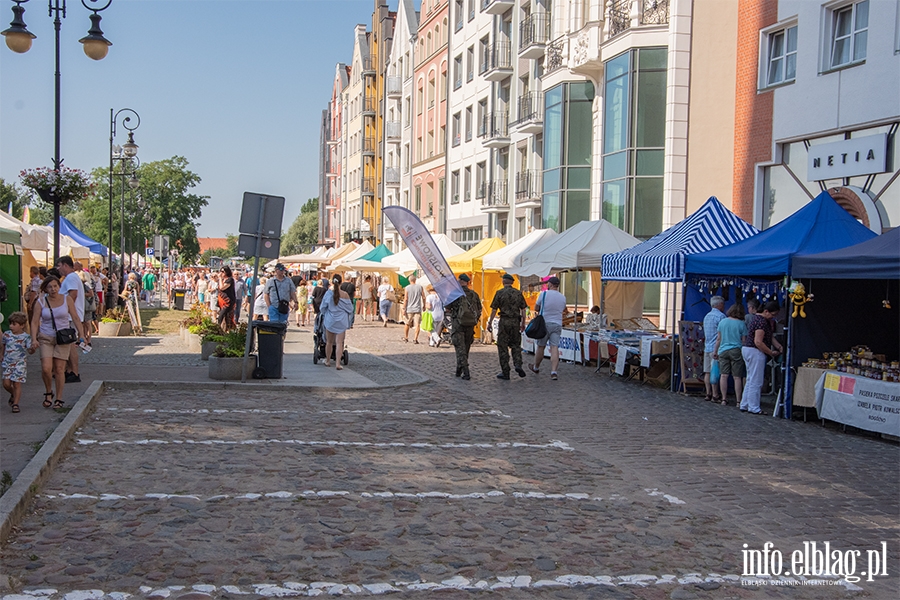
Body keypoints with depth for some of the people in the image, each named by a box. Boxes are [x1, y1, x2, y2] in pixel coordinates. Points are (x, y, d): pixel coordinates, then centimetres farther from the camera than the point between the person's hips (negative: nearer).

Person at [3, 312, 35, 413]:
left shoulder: (26, 337, -9)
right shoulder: (6, 334, 3)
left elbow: (30, 351, -12)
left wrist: (33, 349, -34)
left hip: (20, 364, -4)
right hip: (8, 363, 4)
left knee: (17, 384, -4)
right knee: (6, 384, 0)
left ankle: (15, 403, 3)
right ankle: (13, 395, 30)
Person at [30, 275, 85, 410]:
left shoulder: (67, 299, 0)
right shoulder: (41, 302, -1)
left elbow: (76, 318, 4)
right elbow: (35, 322, 0)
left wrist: (81, 334, -4)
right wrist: (34, 339, -12)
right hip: (46, 338, 0)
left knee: (59, 369, -3)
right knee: (46, 368, -13)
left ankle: (59, 399, 8)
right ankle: (48, 392, 14)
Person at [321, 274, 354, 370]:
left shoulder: (328, 293, -8)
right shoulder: (345, 294, -10)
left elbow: (322, 308, 1)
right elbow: (350, 308, 2)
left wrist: (325, 315, 22)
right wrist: (348, 316, 23)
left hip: (330, 320, 1)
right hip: (341, 321, -1)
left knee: (329, 342, 17)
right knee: (339, 343, 1)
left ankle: (328, 361, 29)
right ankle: (338, 363, -5)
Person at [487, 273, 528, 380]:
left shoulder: (499, 293, -4)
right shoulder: (518, 293, 5)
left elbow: (494, 310, -4)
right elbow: (523, 310, 6)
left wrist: (490, 323, 3)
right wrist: (523, 323, 14)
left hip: (504, 321, -3)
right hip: (516, 322, 3)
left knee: (502, 347, 4)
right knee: (515, 345, 17)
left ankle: (505, 372, 4)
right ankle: (518, 364, -5)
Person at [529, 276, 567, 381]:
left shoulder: (544, 294, -7)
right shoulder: (563, 297, 6)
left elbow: (536, 308, 2)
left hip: (545, 324, -3)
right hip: (557, 325, 3)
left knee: (540, 346, 10)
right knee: (554, 347, -2)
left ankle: (536, 367, 27)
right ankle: (554, 371, -12)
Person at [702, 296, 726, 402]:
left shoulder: (707, 316, 16)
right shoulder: (720, 316, -10)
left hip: (707, 347, 8)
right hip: (716, 348, -8)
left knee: (707, 372, 8)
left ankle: (708, 393, 12)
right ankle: (715, 395, -8)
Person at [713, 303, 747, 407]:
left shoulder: (722, 322, 4)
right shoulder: (741, 324, -3)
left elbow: (718, 339, 10)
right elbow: (744, 341, 0)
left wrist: (715, 351, 19)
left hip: (723, 351, 2)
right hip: (736, 351, -2)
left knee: (724, 375, 5)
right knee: (737, 377, 0)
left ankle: (723, 399, 4)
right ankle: (738, 401, 1)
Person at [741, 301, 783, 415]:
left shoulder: (758, 317, 14)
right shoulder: (761, 321, -19)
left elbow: (769, 336, 18)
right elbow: (758, 342, -24)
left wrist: (778, 346, 2)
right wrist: (771, 353, -15)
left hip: (747, 349, 11)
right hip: (755, 352, -11)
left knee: (751, 380, 15)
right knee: (756, 382, -5)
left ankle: (744, 405, 19)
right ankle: (754, 408, 0)